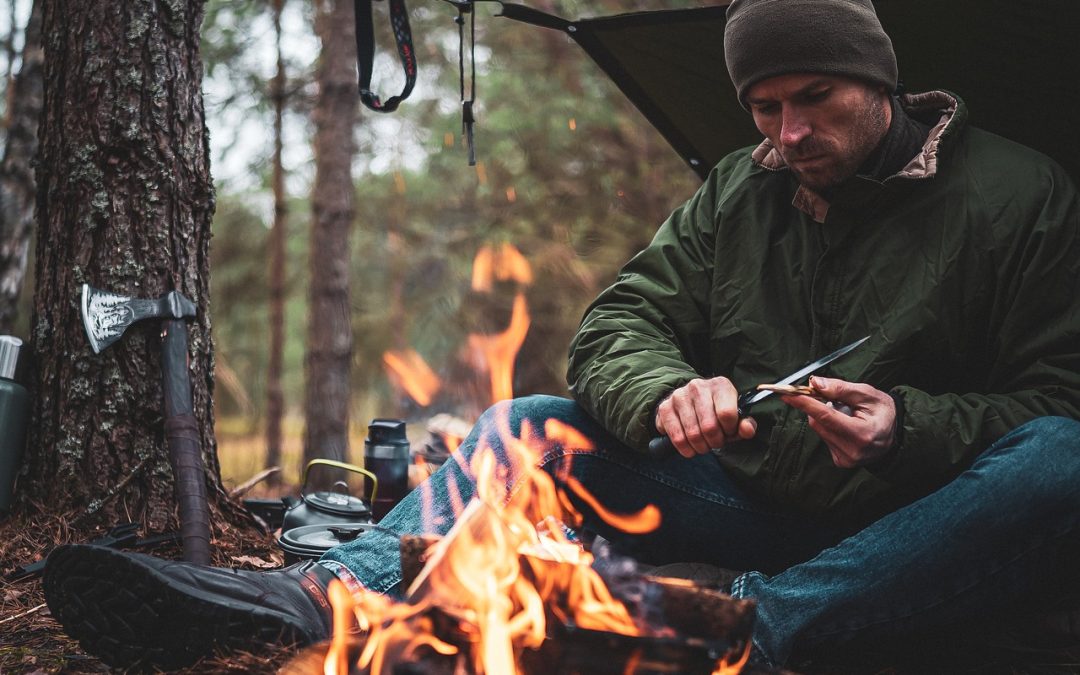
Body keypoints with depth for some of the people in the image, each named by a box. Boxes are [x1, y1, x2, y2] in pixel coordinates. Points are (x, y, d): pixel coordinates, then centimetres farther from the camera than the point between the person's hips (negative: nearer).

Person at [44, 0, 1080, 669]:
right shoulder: (734, 196, 7)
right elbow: (617, 328, 2)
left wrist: (908, 427, -25)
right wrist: (669, 394, -22)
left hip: (910, 530, -3)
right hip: (747, 496, 4)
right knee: (531, 428, -9)